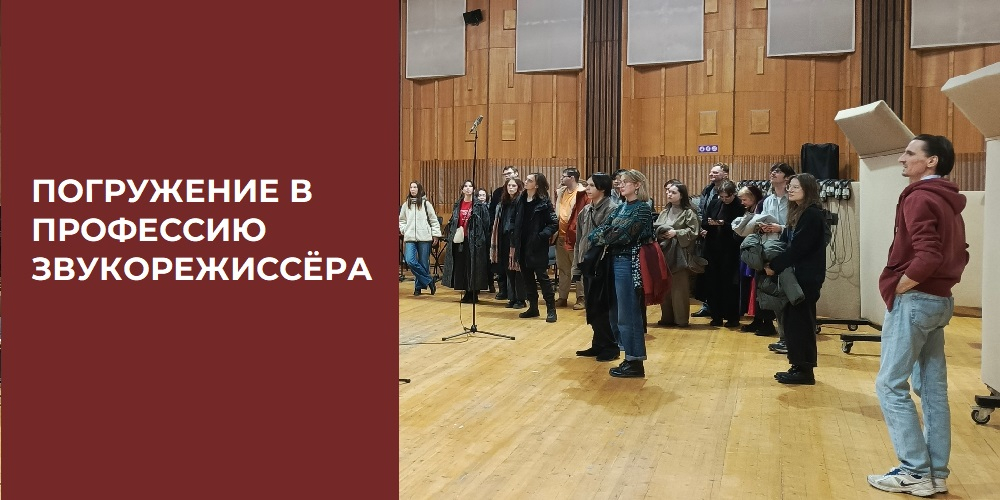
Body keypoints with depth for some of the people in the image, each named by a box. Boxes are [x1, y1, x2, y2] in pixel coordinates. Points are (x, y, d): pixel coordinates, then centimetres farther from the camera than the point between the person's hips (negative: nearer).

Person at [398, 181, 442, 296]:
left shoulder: (426, 204, 4)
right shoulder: (406, 204, 11)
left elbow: (434, 220, 5)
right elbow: (401, 220, 20)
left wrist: (435, 235, 1)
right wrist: (404, 230, 5)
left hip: (424, 237, -2)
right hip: (410, 238, 2)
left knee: (423, 263, 0)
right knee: (410, 261, -15)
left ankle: (419, 286, 16)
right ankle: (429, 281, -2)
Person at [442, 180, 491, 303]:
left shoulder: (480, 205, -2)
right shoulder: (457, 205, 11)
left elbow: (485, 223, -4)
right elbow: (452, 222, 16)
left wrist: (480, 237, -9)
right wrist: (452, 235, 6)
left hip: (474, 240, -4)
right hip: (459, 240, 5)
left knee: (473, 266, -3)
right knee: (461, 266, 6)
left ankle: (473, 294, 7)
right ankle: (467, 292, 17)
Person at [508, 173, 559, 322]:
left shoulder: (544, 202, -9)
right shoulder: (519, 200, 7)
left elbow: (554, 224, -9)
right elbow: (512, 220, 12)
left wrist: (542, 236, -19)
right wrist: (513, 240, 1)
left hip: (537, 247, -6)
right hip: (522, 246, 6)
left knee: (542, 277, -3)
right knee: (527, 277, 12)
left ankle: (551, 309, 4)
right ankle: (533, 307, 23)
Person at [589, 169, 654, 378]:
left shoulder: (642, 209, -10)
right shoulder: (621, 208, 15)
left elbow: (623, 234, -19)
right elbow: (603, 227, 8)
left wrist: (600, 237, -6)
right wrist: (597, 236, -13)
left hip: (629, 263, -9)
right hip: (616, 261, 9)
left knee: (628, 314, -4)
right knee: (619, 313, 12)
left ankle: (635, 362, 5)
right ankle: (631, 358, 22)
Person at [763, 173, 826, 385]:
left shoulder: (813, 215, -14)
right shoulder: (797, 213, 15)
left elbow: (798, 248, -20)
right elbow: (787, 242, 13)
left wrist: (774, 266, -16)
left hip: (807, 277, -9)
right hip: (795, 275, 9)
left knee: (800, 320, -4)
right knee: (792, 320, 11)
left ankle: (805, 370, 5)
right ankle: (798, 366, 19)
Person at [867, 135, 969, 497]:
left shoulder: (919, 197, -15)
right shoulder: (948, 201, 15)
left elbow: (928, 254, -26)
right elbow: (960, 254, 20)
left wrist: (899, 287, -15)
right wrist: (945, 282, 14)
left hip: (914, 300, -9)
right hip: (939, 300, 9)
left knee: (890, 385, -3)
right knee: (933, 389, 10)